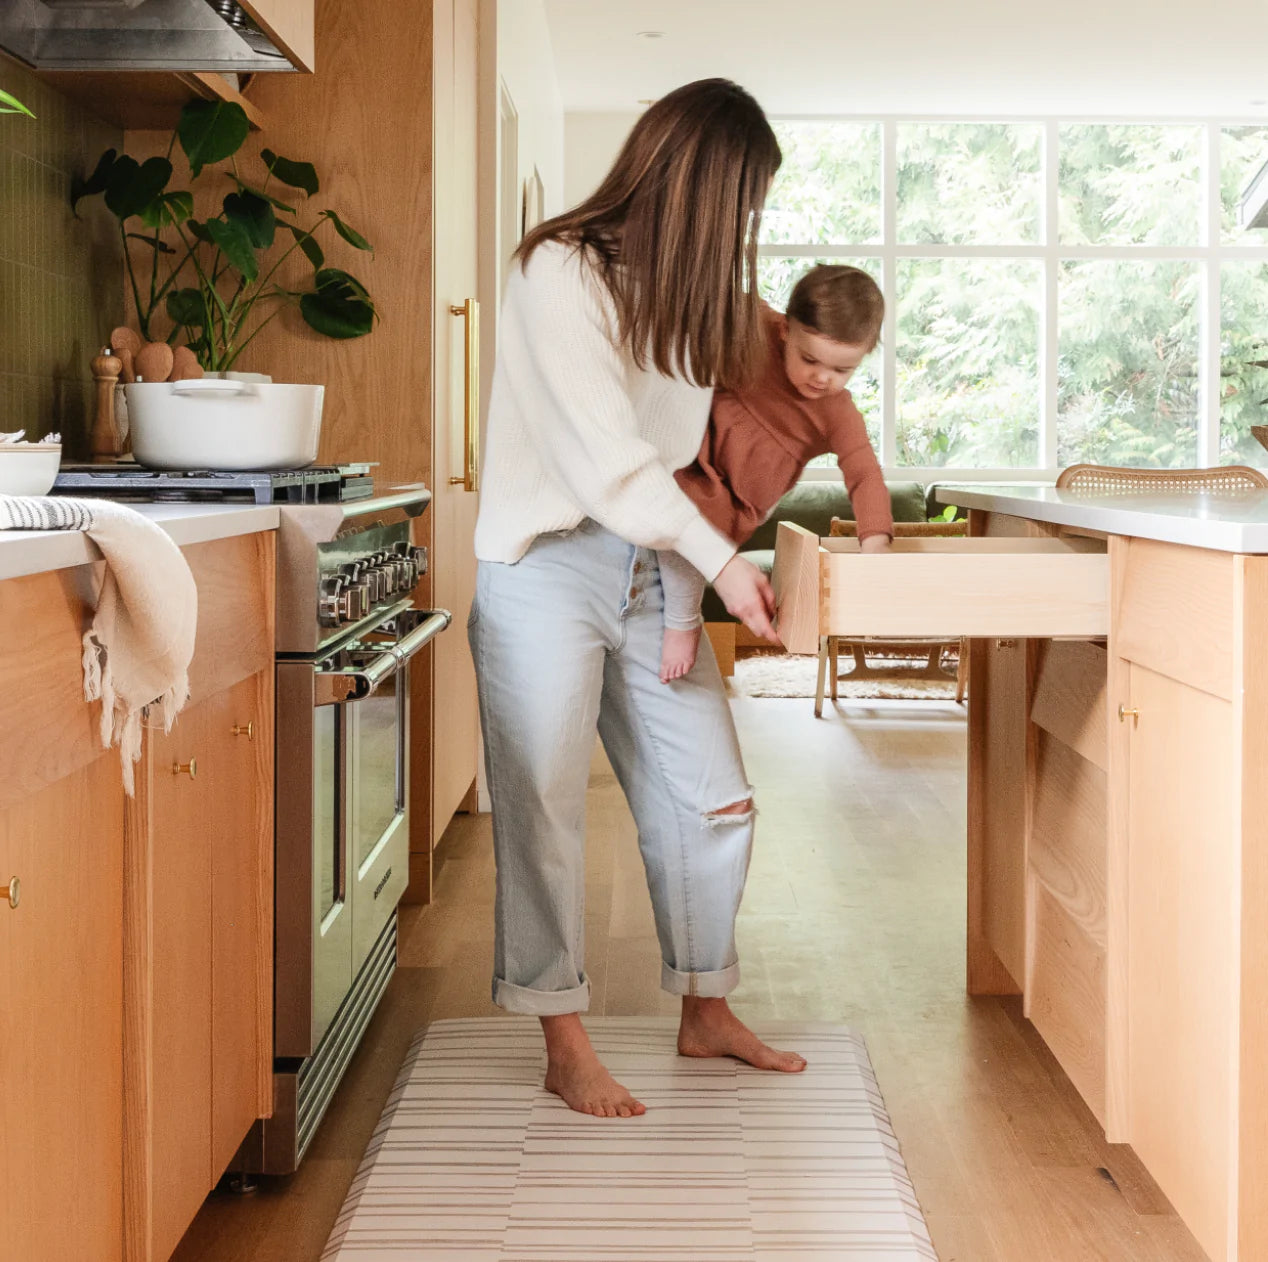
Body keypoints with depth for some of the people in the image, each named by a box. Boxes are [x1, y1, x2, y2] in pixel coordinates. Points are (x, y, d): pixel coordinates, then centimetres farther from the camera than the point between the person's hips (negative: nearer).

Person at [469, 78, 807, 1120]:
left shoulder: (683, 288, 11)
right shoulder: (560, 273, -13)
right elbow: (607, 458, -18)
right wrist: (721, 561, -17)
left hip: (651, 565, 8)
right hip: (547, 567, -7)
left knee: (711, 800, 7)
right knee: (544, 812, -2)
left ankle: (706, 1014, 25)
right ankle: (568, 1049, 10)